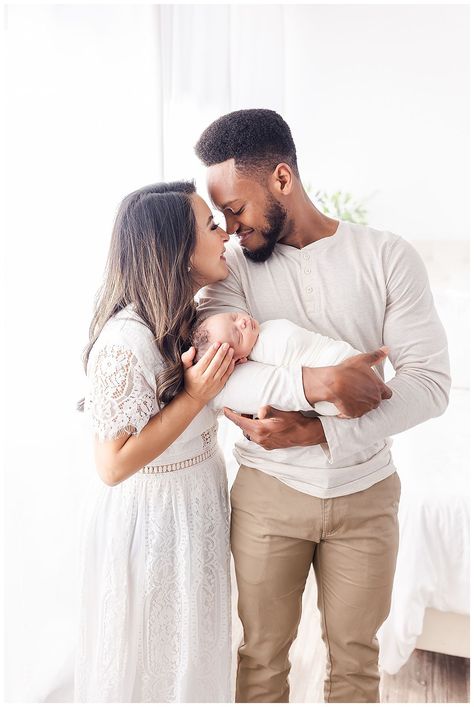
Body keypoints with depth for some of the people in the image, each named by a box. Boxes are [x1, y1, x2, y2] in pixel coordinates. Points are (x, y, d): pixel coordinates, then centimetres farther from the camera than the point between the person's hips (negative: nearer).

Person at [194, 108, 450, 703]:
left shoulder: (388, 257, -7)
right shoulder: (234, 266, -5)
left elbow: (430, 381, -14)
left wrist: (320, 431, -25)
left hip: (365, 493, 0)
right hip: (268, 492, 0)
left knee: (355, 654, 19)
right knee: (262, 653, 17)